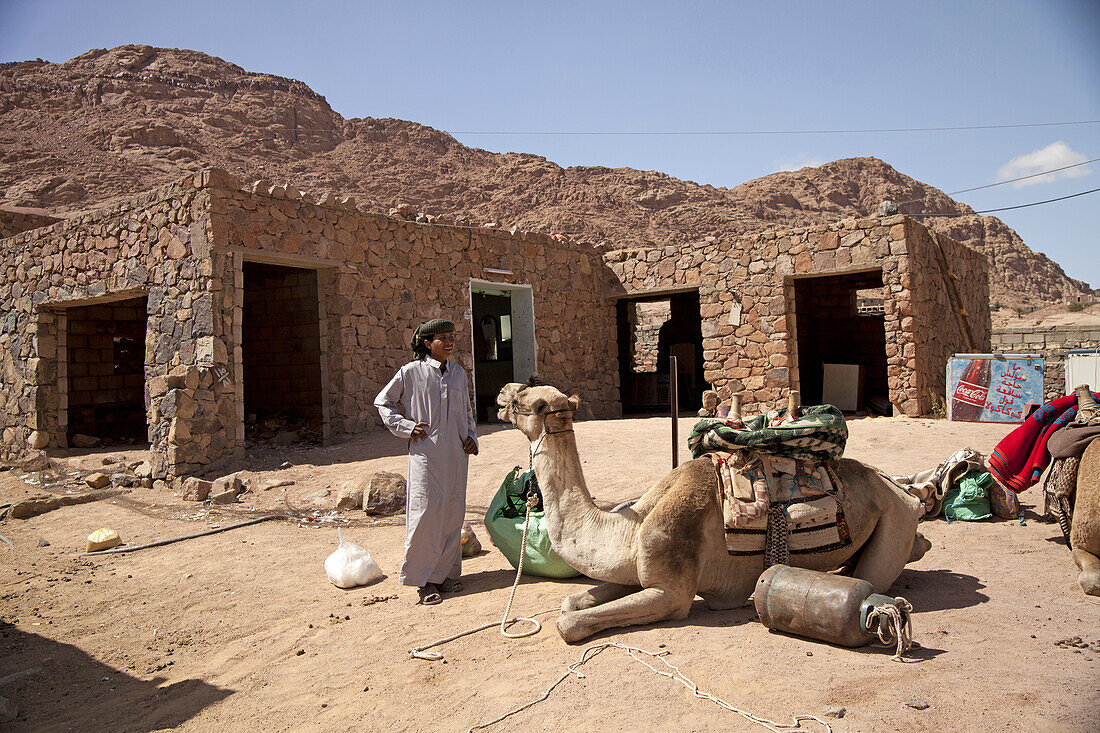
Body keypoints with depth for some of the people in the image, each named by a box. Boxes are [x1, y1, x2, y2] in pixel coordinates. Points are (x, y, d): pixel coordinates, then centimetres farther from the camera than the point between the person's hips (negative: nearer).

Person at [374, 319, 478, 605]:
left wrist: (471, 436, 9)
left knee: (453, 512, 6)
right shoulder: (411, 372, -2)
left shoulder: (459, 373, 13)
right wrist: (406, 426, -4)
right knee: (426, 512, -7)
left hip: (456, 454, 5)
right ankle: (424, 580, 5)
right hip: (426, 452, -5)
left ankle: (447, 573, 19)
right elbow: (382, 402, 5)